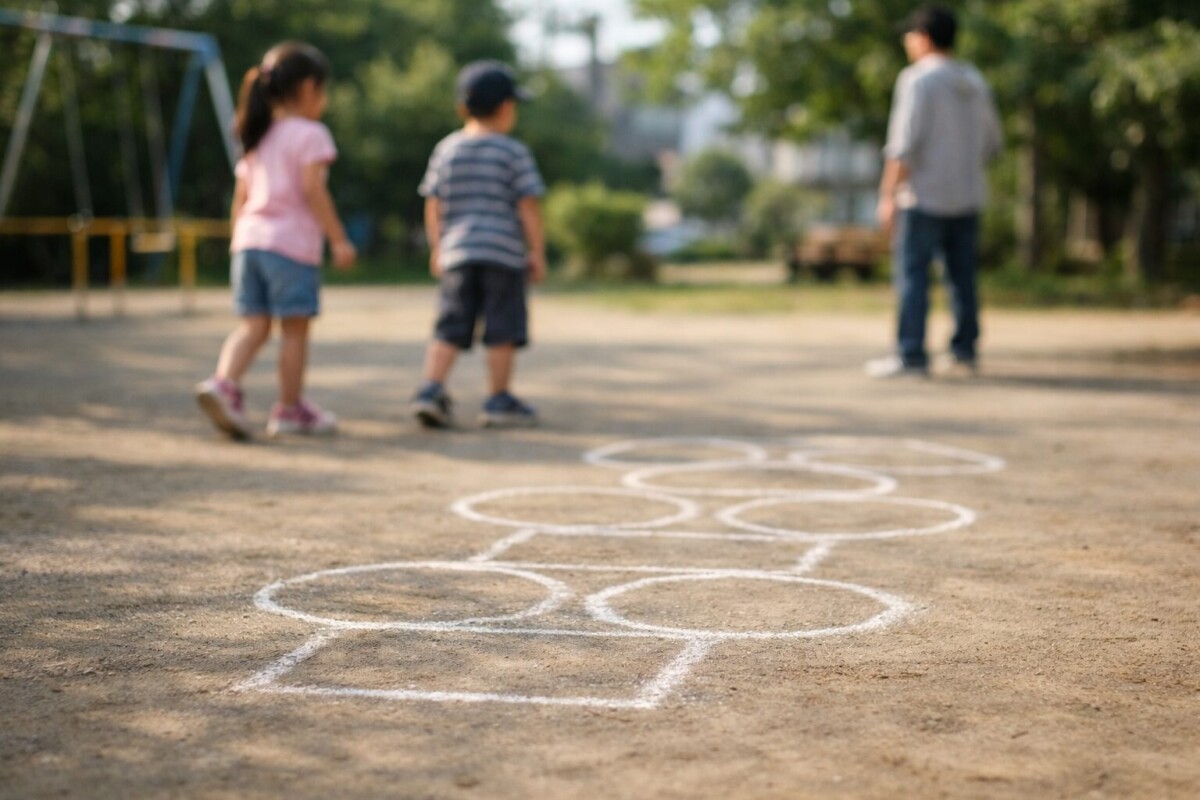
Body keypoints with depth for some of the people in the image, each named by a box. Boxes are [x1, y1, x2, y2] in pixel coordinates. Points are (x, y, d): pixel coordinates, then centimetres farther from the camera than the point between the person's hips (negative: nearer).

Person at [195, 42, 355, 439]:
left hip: (250, 240, 7)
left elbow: (240, 197, 18)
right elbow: (312, 190, -14)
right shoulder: (310, 134, -4)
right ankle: (290, 409, 9)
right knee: (295, 329, 3)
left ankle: (224, 383, -18)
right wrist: (339, 239, -13)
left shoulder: (257, 139, 18)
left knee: (253, 324, 5)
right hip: (292, 243, -7)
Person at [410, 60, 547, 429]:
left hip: (457, 253, 4)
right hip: (504, 253, -4)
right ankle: (500, 402, 9)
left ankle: (431, 389, -8)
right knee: (502, 329, 4)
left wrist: (437, 248, 19)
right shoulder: (514, 153, -3)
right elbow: (529, 207, -6)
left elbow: (434, 205, 10)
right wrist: (537, 252, 0)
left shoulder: (446, 150, 9)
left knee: (450, 329, 6)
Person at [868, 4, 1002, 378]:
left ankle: (911, 355, -8)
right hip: (967, 195, 7)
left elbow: (904, 144, -16)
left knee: (912, 274, -5)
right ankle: (965, 351, 10)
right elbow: (991, 142, 16)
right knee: (962, 275, 10)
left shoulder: (918, 79, -10)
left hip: (924, 196, -7)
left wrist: (888, 195, -13)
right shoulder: (975, 82, 12)